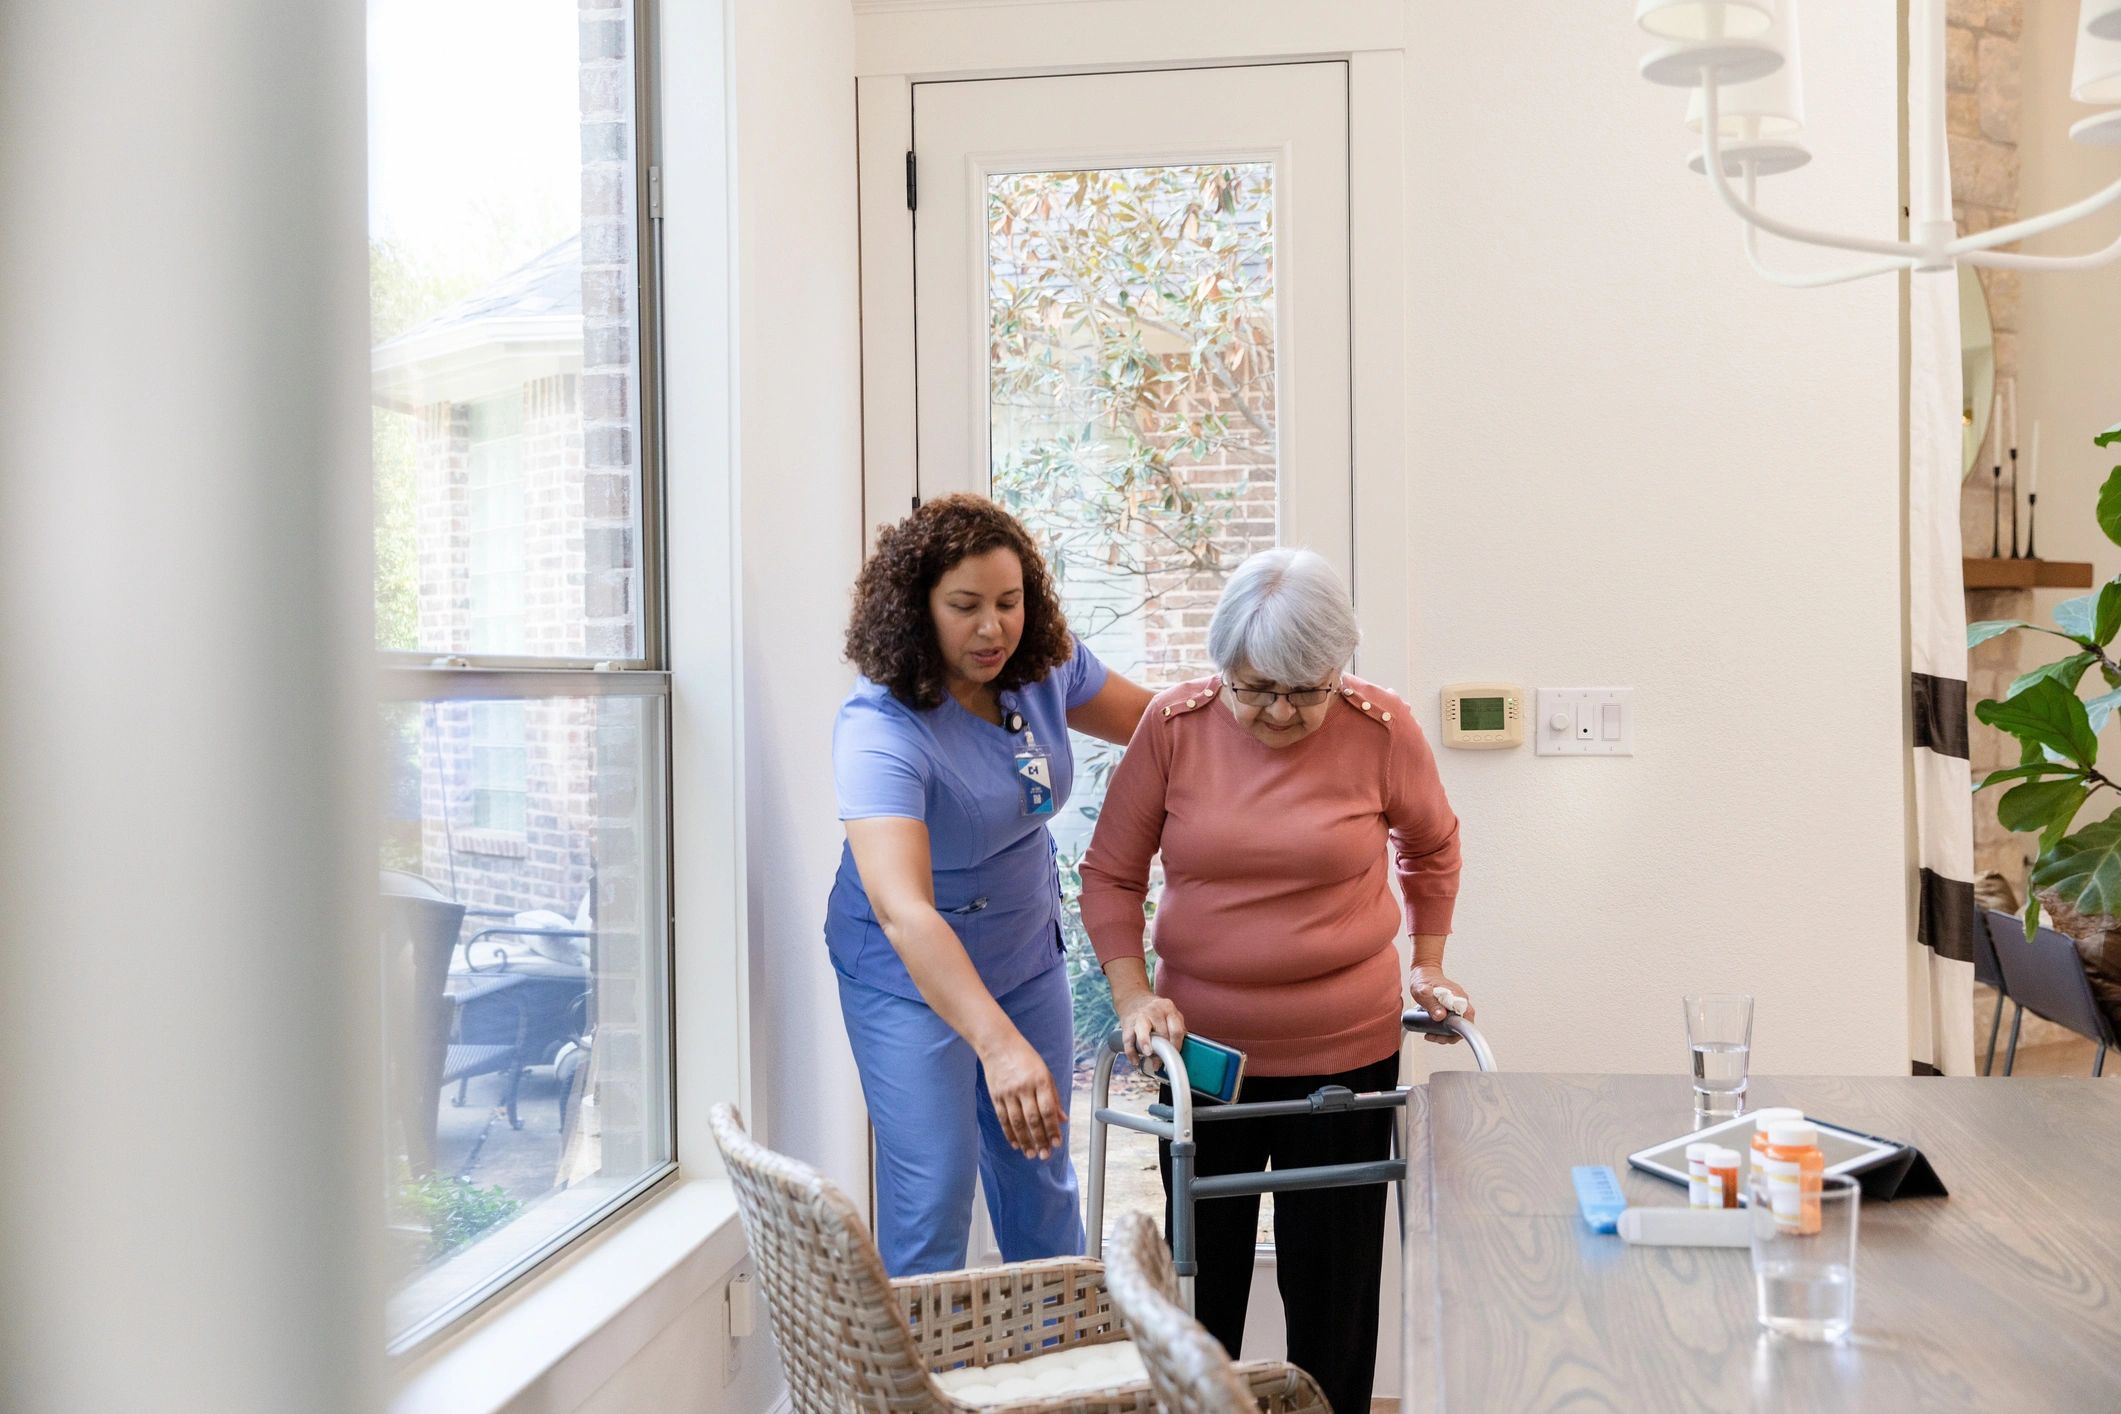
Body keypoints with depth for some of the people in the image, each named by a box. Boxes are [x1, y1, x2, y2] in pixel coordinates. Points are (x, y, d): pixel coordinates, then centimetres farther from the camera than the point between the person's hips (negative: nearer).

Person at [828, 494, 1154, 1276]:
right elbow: (900, 908, -43)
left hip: (1026, 957, 6)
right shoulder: (879, 728, -31)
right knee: (932, 1198, -6)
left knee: (1043, 1182, 17)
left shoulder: (1044, 666, -10)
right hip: (913, 978, -6)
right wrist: (997, 1043, -54)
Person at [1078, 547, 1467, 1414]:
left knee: (1332, 1281, 10)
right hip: (1203, 1049, 1)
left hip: (1347, 1051, -1)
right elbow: (1111, 876, 1)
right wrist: (1132, 994, -9)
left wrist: (1428, 965, 10)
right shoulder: (1173, 726, -8)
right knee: (1201, 1278, 13)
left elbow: (1432, 847, 12)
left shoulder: (1381, 730, -8)